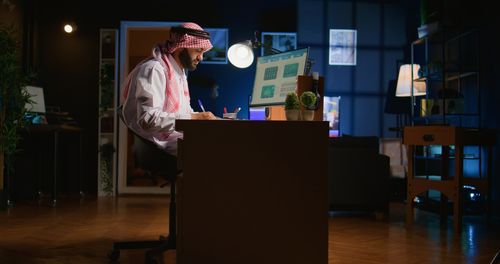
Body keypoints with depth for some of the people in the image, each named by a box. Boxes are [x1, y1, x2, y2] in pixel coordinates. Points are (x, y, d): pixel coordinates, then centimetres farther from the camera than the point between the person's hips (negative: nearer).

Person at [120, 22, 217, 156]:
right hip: (162, 145, -9)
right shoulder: (154, 69, -14)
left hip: (179, 137, 9)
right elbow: (149, 119, -25)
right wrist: (194, 118, -25)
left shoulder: (180, 72, 18)